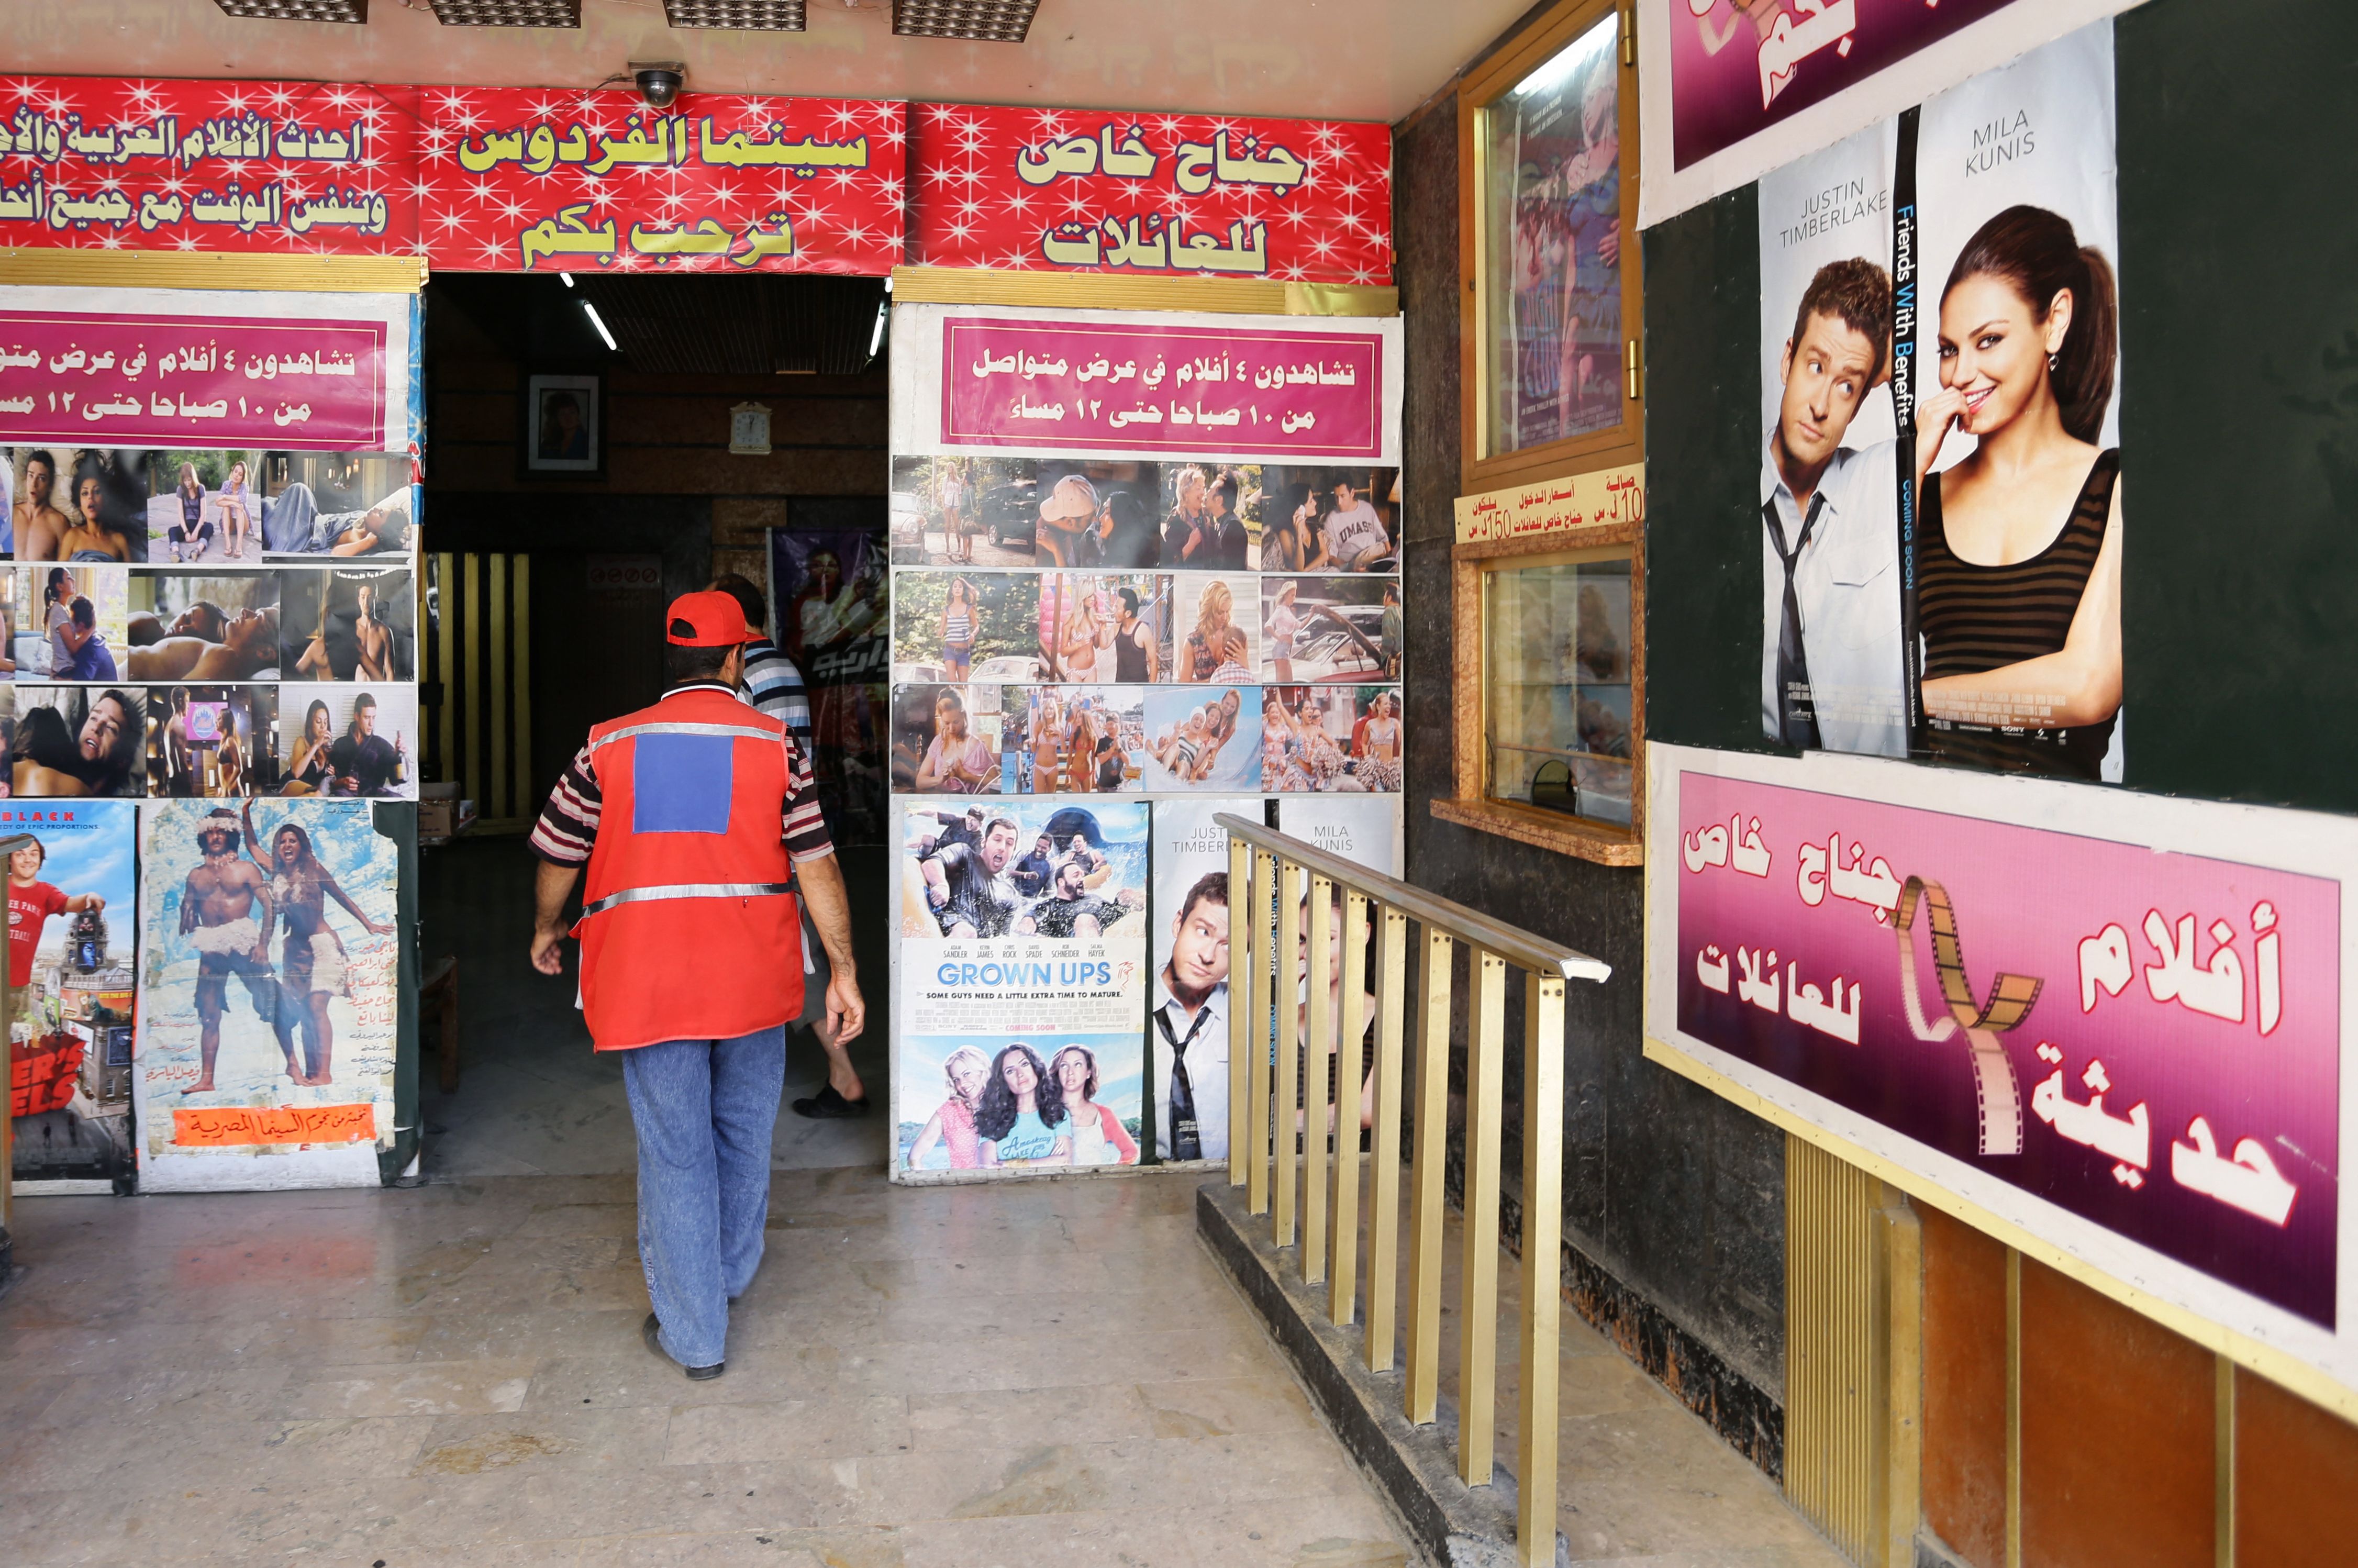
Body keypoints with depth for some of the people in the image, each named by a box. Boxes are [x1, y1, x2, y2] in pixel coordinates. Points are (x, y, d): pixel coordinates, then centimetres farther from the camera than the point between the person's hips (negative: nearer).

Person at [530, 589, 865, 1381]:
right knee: (744, 1134, 20)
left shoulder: (610, 746, 1)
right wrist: (843, 972, 0)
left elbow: (558, 855, 10)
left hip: (647, 980, -1)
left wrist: (546, 930, 28)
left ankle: (694, 1335, 12)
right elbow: (817, 867, -4)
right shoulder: (776, 744, -1)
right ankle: (732, 1271, 41)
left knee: (675, 1151, 5)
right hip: (752, 981, 1)